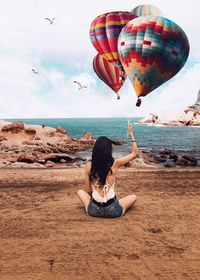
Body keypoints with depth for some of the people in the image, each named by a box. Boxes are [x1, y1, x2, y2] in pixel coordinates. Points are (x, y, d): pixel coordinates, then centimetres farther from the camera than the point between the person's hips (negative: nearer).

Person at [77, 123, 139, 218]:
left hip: (93, 211, 1)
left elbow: (88, 191, 2)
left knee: (80, 192, 30)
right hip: (113, 211, 0)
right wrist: (131, 133, 9)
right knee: (133, 197, 26)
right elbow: (135, 153, 5)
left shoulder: (88, 165, -7)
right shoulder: (115, 164, -10)